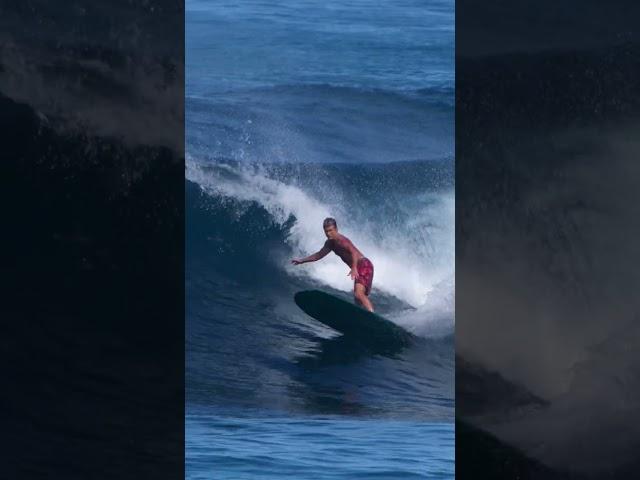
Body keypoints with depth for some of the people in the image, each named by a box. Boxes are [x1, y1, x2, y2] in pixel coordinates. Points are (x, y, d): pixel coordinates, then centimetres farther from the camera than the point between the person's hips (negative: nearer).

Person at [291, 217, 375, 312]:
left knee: (358, 294, -28)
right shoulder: (330, 243, 13)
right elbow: (319, 255, 30)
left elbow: (354, 252, -34)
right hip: (357, 268, 10)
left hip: (364, 265, -10)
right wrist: (302, 260, 31)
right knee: (358, 300, 10)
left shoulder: (341, 240, -17)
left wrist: (354, 268, -49)